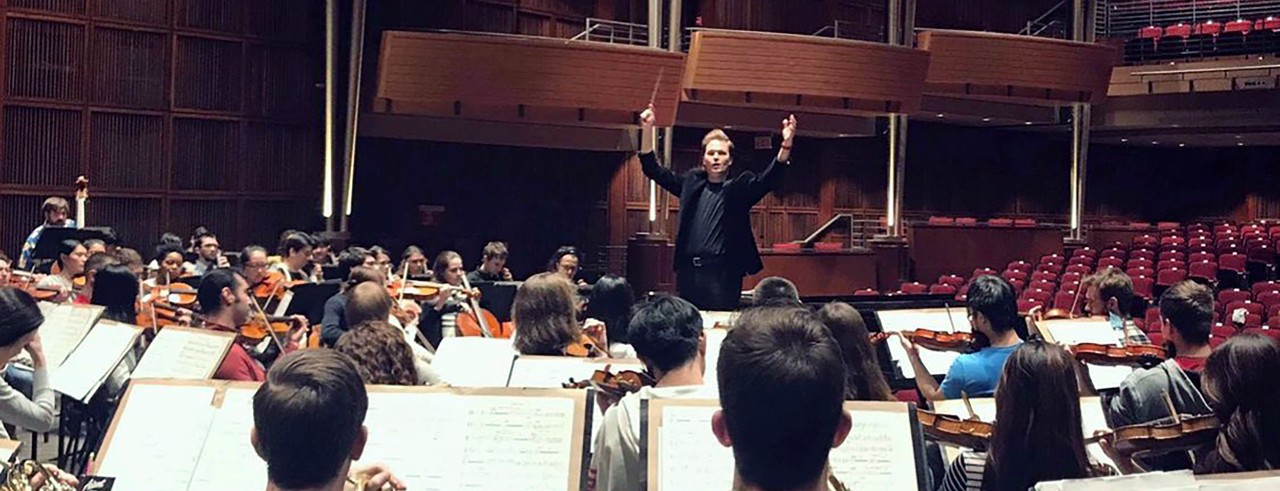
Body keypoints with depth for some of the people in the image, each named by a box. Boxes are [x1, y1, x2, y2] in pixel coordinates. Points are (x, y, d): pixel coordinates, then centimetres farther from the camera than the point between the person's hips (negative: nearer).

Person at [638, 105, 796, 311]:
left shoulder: (739, 188, 5)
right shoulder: (691, 183, 14)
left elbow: (770, 179, -10)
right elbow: (653, 169, 13)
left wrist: (786, 145, -27)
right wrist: (647, 129, 1)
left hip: (723, 273, -3)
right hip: (688, 271, 4)